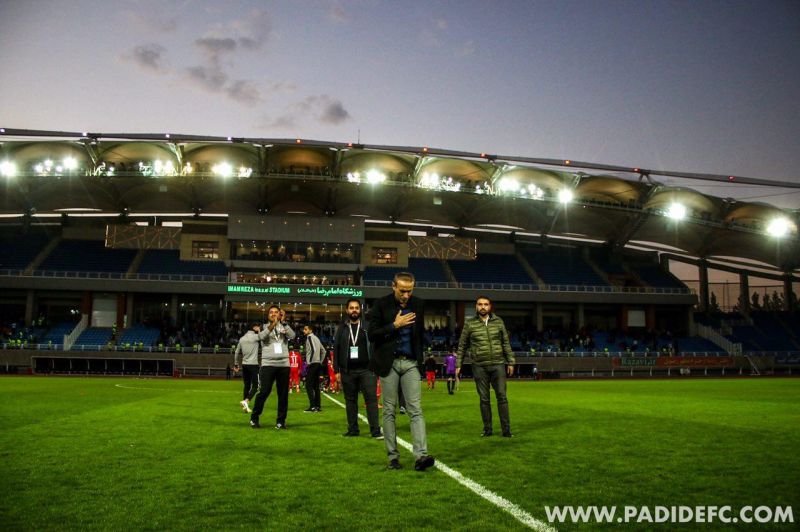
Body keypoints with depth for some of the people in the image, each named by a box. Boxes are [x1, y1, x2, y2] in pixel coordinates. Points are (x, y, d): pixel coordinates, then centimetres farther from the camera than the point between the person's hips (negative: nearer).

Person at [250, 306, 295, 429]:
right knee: (264, 392, -6)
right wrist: (272, 324, -29)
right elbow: (261, 336, -15)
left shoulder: (284, 327, 12)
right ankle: (254, 418, 9)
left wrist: (283, 322, -15)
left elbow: (292, 335, -8)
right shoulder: (264, 327, 8)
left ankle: (281, 420, 13)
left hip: (284, 365, 2)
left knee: (283, 394, 4)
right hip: (268, 364, -2)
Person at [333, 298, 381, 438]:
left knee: (371, 399, -6)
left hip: (366, 369, -2)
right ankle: (353, 429, 18)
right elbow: (336, 350, 8)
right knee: (350, 400, 9)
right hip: (348, 371, 2)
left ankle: (375, 430, -4)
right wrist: (337, 370, 2)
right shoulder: (342, 328, 8)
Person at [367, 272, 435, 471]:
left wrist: (420, 357, 12)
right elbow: (371, 334, -9)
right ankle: (393, 456, 11)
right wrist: (395, 325, -16)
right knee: (389, 411, 4)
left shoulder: (418, 304, 5)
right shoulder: (381, 304, -5)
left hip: (410, 363, 2)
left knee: (416, 410, -7)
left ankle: (421, 455, -12)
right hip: (388, 363, -2)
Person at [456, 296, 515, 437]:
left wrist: (510, 362, 7)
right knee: (484, 399, 6)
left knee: (502, 397, 1)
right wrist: (458, 365, 4)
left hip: (498, 365, 1)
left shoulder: (498, 322, 5)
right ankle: (487, 429, 16)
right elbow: (462, 346, 8)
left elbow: (506, 343, 10)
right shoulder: (469, 324, 2)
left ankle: (506, 429, 7)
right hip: (479, 367, -1)